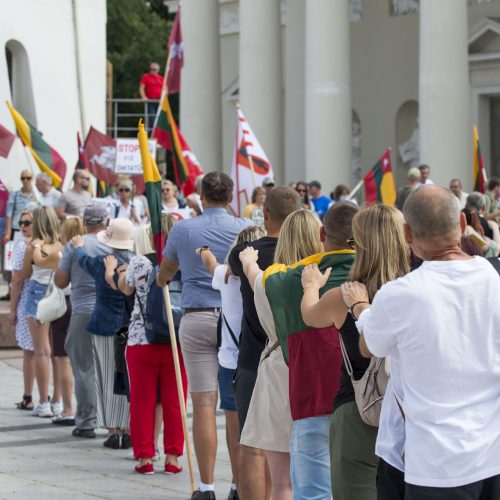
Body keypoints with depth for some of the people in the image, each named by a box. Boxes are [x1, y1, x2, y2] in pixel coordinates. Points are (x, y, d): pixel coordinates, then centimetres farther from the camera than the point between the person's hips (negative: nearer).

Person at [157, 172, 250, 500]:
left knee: (203, 403, -1)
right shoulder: (244, 228, 1)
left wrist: (163, 278, 45)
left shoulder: (183, 229, 3)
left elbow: (167, 269, 21)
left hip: (197, 319, 0)